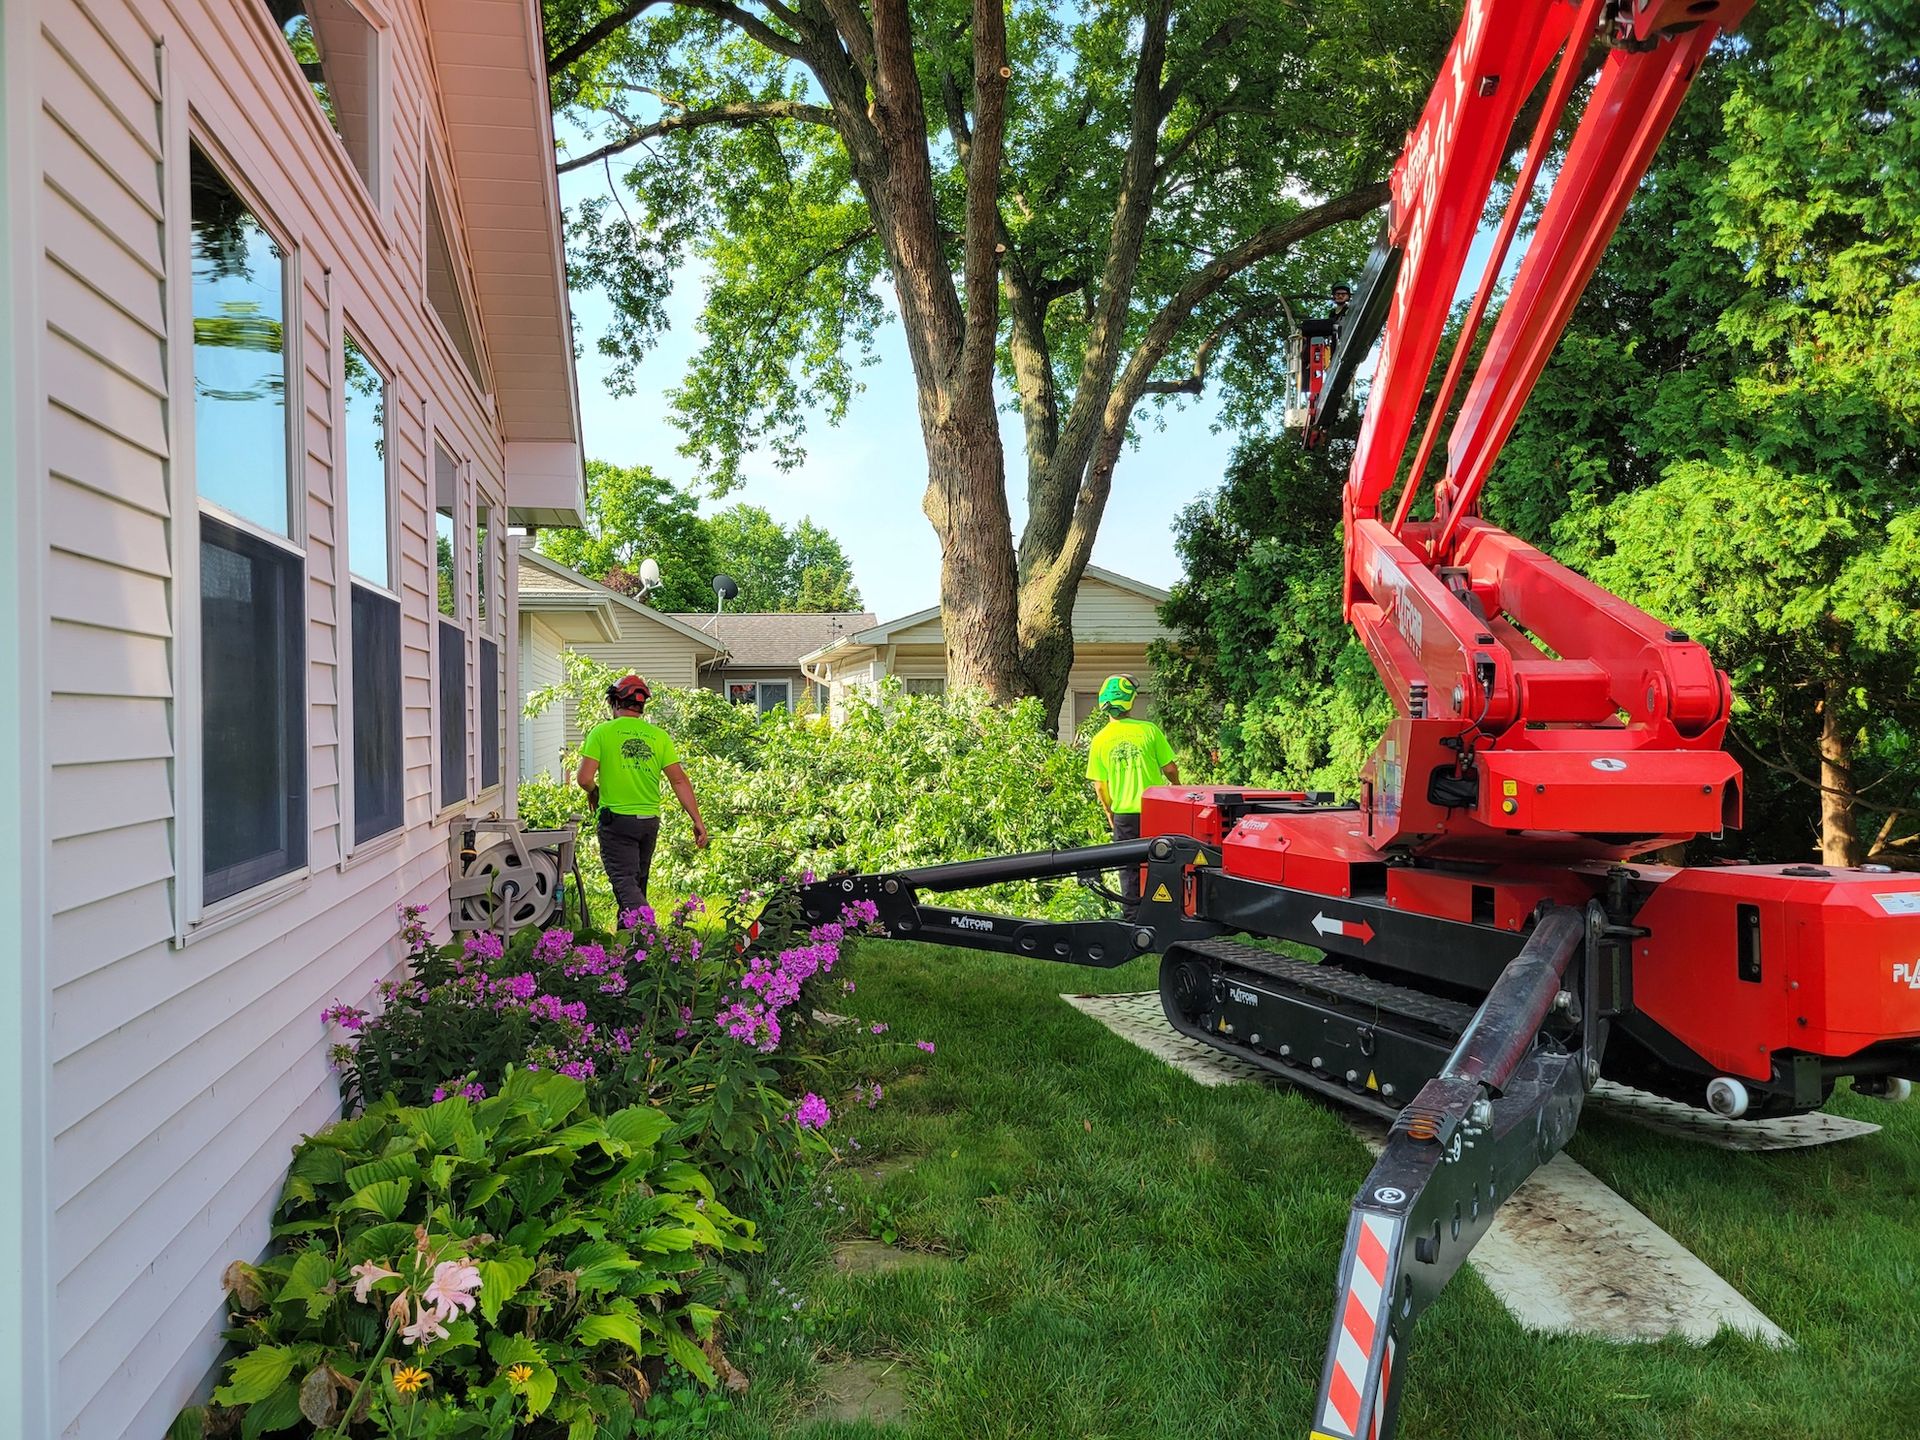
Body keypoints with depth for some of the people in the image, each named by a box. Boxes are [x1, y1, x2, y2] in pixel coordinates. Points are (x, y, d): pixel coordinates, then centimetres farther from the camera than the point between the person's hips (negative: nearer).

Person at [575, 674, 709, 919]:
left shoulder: (602, 732, -5)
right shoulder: (658, 736, 4)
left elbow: (584, 778, -11)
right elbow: (679, 781, -1)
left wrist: (594, 793, 12)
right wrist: (697, 821, 2)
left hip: (616, 818, -4)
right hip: (650, 820, 4)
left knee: (624, 882, -6)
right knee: (638, 882, 18)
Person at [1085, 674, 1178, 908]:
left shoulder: (1100, 740, -4)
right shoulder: (1149, 730, -10)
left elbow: (1100, 786, 0)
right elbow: (1169, 768, -4)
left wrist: (1110, 814, 15)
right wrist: (1175, 785, 18)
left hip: (1123, 814, 1)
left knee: (1129, 869, 12)